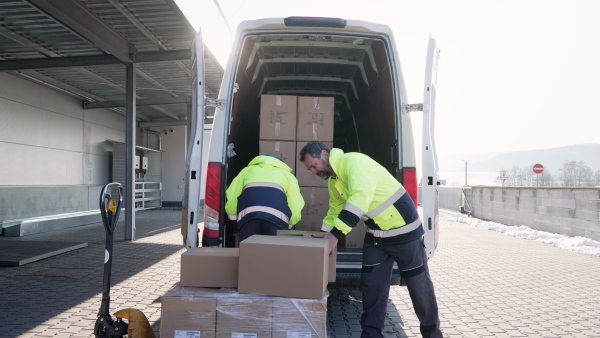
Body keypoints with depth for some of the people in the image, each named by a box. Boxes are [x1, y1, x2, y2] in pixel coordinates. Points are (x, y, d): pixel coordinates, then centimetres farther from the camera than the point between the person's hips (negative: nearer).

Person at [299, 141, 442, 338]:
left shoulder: (353, 161, -23)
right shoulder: (333, 182, 6)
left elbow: (360, 196, -37)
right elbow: (335, 211, 19)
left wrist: (336, 233, -37)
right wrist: (325, 234, 4)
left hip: (404, 230, -8)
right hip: (375, 235, 8)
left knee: (419, 285, 8)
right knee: (371, 285, 7)